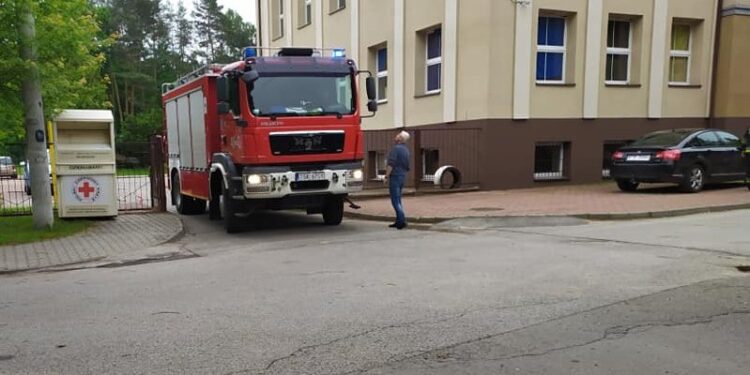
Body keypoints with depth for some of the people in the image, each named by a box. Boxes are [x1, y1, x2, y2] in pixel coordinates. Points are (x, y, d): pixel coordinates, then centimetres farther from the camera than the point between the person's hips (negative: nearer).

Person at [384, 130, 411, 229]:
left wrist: (386, 177, -16)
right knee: (398, 200, 15)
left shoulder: (396, 148, -15)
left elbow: (391, 164, -20)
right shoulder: (405, 149, 14)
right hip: (402, 176, 9)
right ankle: (399, 221, 16)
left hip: (395, 176, -9)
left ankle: (402, 220, -10)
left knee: (395, 200, -6)